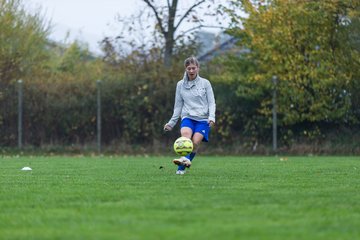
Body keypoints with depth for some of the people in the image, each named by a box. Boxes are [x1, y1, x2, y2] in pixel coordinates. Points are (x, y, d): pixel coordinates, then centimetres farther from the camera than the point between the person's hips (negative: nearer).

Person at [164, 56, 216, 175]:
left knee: (196, 141, -24)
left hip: (203, 119, -1)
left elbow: (211, 103, 5)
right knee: (185, 133, -33)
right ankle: (185, 159, -51)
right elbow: (178, 106, 19)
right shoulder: (180, 84, 12)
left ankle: (181, 167, -20)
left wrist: (211, 117, -11)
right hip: (187, 117, 1)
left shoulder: (205, 83, 6)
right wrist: (172, 122, 16)